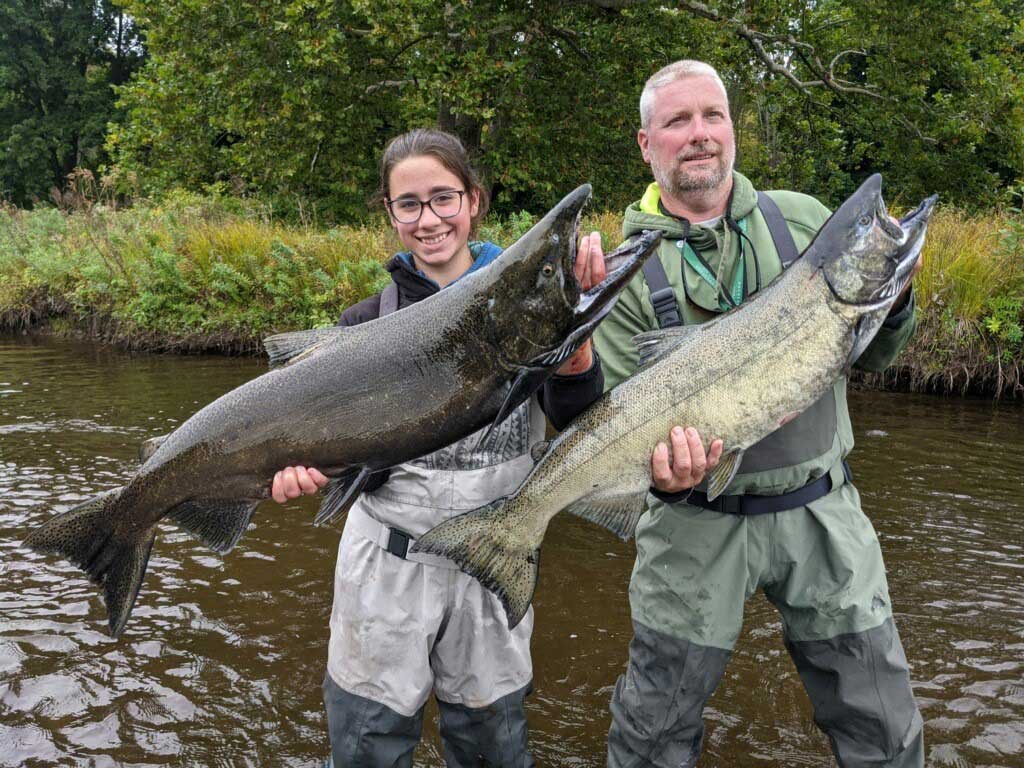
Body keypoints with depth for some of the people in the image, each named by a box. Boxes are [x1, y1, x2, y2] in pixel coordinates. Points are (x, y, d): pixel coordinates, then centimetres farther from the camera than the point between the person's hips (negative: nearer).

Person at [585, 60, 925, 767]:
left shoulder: (803, 220, 3)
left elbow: (872, 357, 9)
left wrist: (891, 297, -11)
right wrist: (658, 460, -24)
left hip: (821, 510, 2)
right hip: (698, 523, -1)